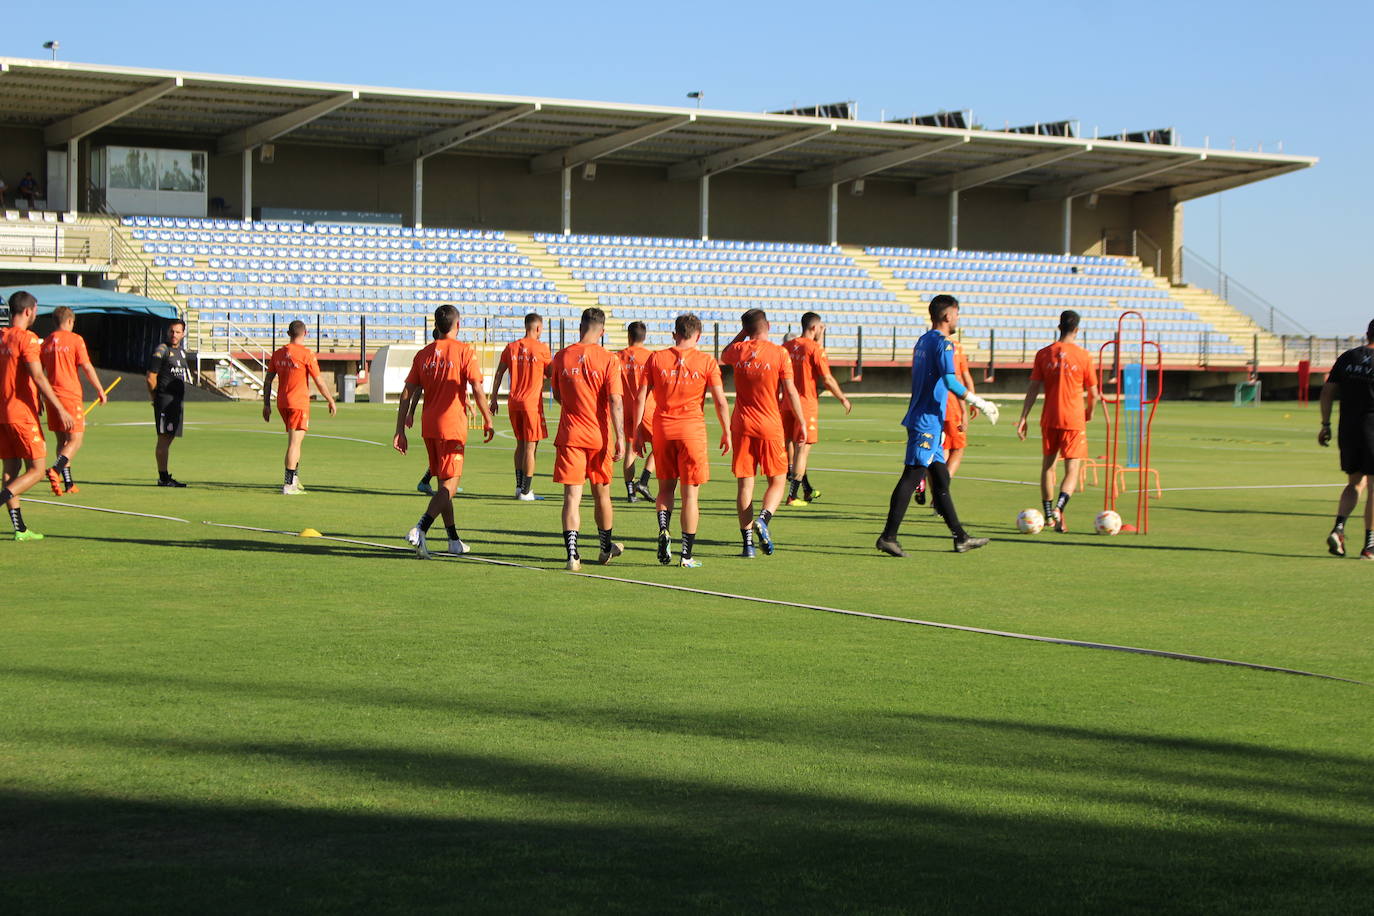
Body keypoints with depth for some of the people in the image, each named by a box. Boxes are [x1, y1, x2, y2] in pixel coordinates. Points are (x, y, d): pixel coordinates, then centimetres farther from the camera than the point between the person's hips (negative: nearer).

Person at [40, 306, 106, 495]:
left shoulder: (47, 342, 11)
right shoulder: (75, 339, -5)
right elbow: (87, 367, -9)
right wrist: (100, 390, -2)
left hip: (52, 395, 6)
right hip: (71, 395, -6)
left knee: (62, 440, 12)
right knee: (75, 439, -4)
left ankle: (68, 483, 11)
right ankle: (56, 470, -25)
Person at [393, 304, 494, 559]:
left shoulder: (423, 354, 9)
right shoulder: (465, 351, -5)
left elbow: (407, 393, 5)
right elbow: (477, 389, -11)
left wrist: (400, 431, 7)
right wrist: (488, 421, 0)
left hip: (428, 427, 6)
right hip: (452, 426, -6)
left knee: (444, 483, 16)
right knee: (450, 484, -4)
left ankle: (454, 540, 22)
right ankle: (420, 530, -22)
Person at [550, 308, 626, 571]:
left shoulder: (561, 357, 1)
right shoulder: (608, 359, -7)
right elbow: (615, 401, -13)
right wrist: (620, 437, -10)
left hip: (570, 435, 1)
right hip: (599, 436, 0)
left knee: (572, 495, -2)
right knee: (602, 494, 15)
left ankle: (572, 553, -14)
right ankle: (606, 548, 31)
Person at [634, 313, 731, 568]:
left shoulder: (656, 359, 3)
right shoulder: (706, 362, -1)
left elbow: (640, 398, 1)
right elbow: (721, 402, -2)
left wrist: (637, 432, 7)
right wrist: (726, 433, 8)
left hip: (663, 429, 2)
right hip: (692, 429, -2)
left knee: (666, 487, 18)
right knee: (691, 492, 3)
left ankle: (663, 529, -7)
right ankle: (687, 554, 3)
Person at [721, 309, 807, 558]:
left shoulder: (738, 351, 2)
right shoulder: (780, 353, -6)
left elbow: (723, 357, 27)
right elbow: (790, 392, -6)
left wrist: (742, 334, 22)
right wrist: (801, 424, 2)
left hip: (742, 425, 2)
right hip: (770, 426, -2)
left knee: (744, 484, 5)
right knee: (777, 481, 10)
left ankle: (748, 541, 1)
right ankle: (763, 519, -17)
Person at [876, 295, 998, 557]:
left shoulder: (923, 341, 17)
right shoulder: (942, 343, -12)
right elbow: (949, 381, -24)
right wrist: (979, 403, -19)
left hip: (921, 420, 10)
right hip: (928, 423, -10)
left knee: (941, 479, 11)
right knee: (911, 477, -8)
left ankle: (960, 537, 16)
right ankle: (888, 537, -8)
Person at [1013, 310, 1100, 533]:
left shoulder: (1044, 354, 1)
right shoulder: (1083, 356, -5)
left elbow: (1033, 390, -1)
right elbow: (1093, 393, 0)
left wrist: (1023, 418, 3)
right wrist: (1089, 412, 19)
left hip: (1049, 418, 3)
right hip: (1074, 419, -3)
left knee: (1047, 465, 19)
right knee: (1073, 470, -3)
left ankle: (1048, 513, 25)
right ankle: (1058, 509, -24)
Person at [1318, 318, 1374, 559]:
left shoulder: (1347, 358, 5)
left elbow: (1327, 392, 6)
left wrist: (1325, 425, 12)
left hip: (1347, 430, 4)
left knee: (1354, 483, 17)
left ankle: (1338, 528, -5)